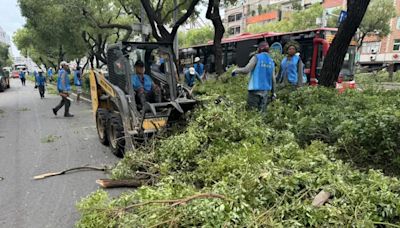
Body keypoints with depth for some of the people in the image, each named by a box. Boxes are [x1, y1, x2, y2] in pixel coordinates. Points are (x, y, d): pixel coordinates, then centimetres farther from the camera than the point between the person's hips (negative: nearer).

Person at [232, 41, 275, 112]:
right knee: (262, 111, 9)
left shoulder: (256, 57, -3)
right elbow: (273, 79, 10)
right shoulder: (271, 61, 11)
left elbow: (246, 70, -13)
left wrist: (236, 70, 4)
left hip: (255, 89, -5)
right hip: (266, 90, 5)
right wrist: (273, 92, 18)